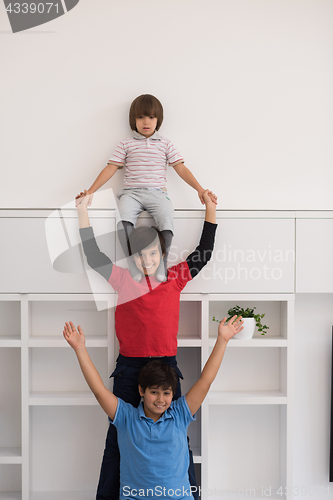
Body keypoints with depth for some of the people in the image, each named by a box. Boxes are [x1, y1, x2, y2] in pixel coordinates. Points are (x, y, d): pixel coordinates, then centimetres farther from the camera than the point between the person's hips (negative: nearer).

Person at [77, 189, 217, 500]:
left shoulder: (175, 278, 6)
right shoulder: (123, 279, 3)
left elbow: (204, 253, 9)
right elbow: (93, 257, -1)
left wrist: (210, 210, 7)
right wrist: (83, 213, -4)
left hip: (166, 365, 1)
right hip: (128, 368, 0)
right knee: (118, 435, 9)